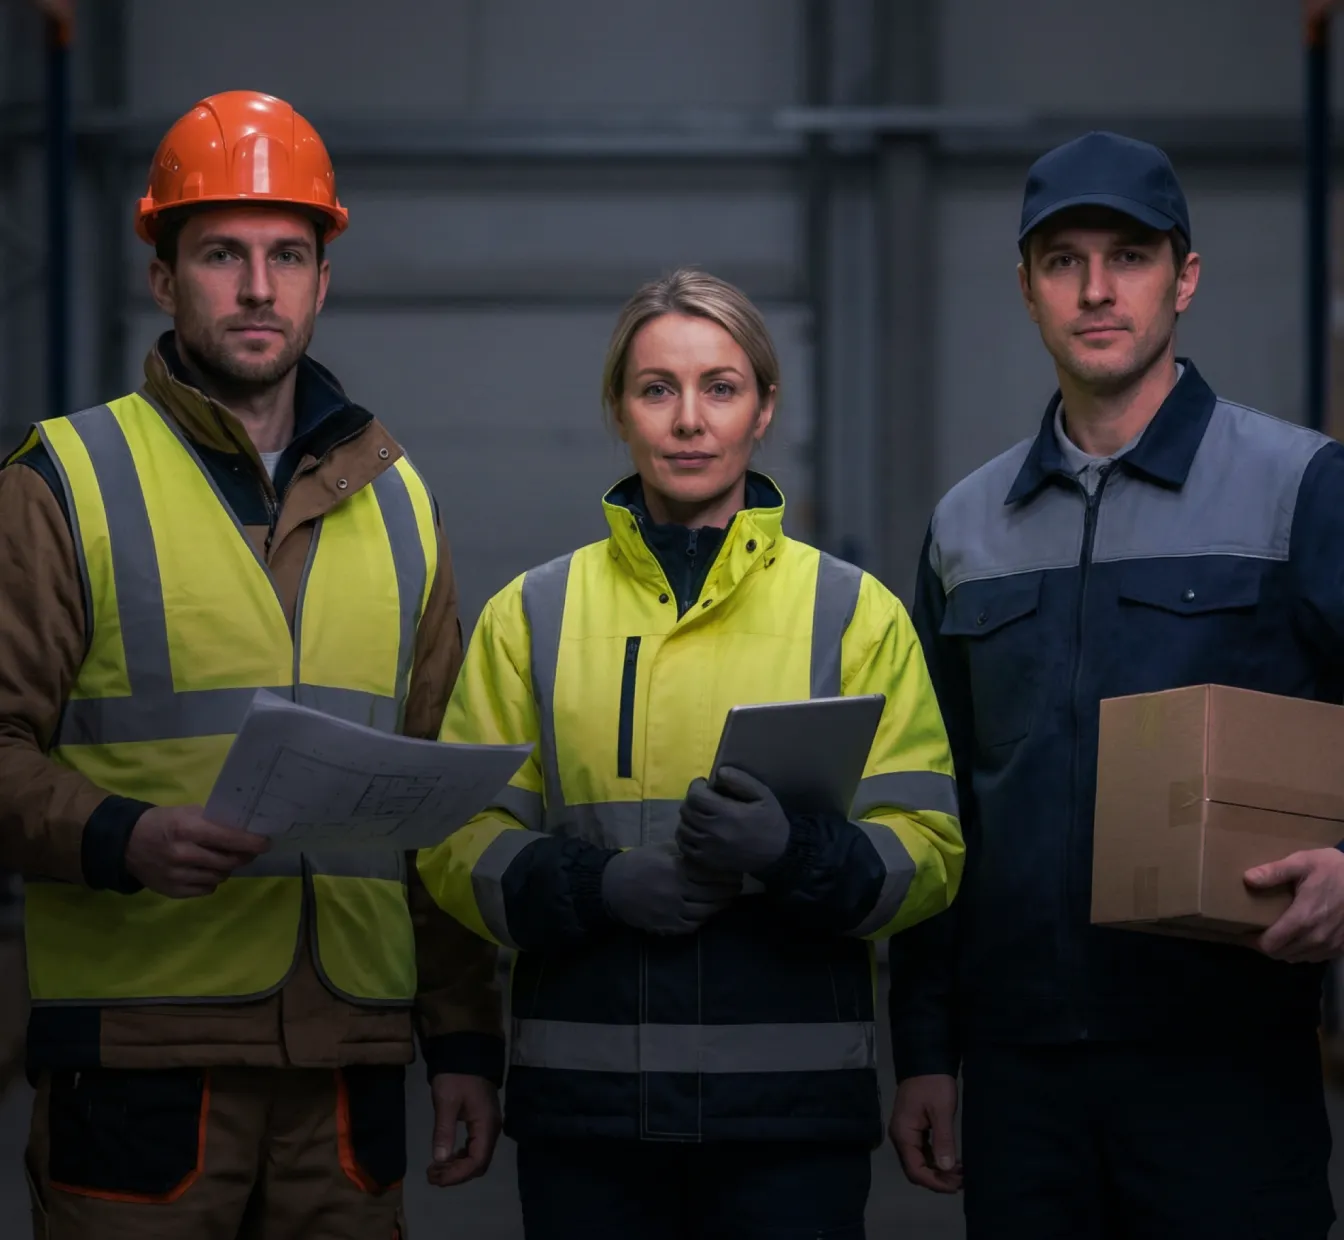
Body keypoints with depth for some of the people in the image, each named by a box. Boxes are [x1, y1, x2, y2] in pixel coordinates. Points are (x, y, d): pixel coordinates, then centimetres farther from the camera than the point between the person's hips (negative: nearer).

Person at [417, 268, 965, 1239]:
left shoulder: (855, 614, 6)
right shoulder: (532, 615, 9)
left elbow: (927, 850, -1)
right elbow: (461, 848, 4)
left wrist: (794, 852, -20)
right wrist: (596, 884, -15)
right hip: (584, 1095, 1)